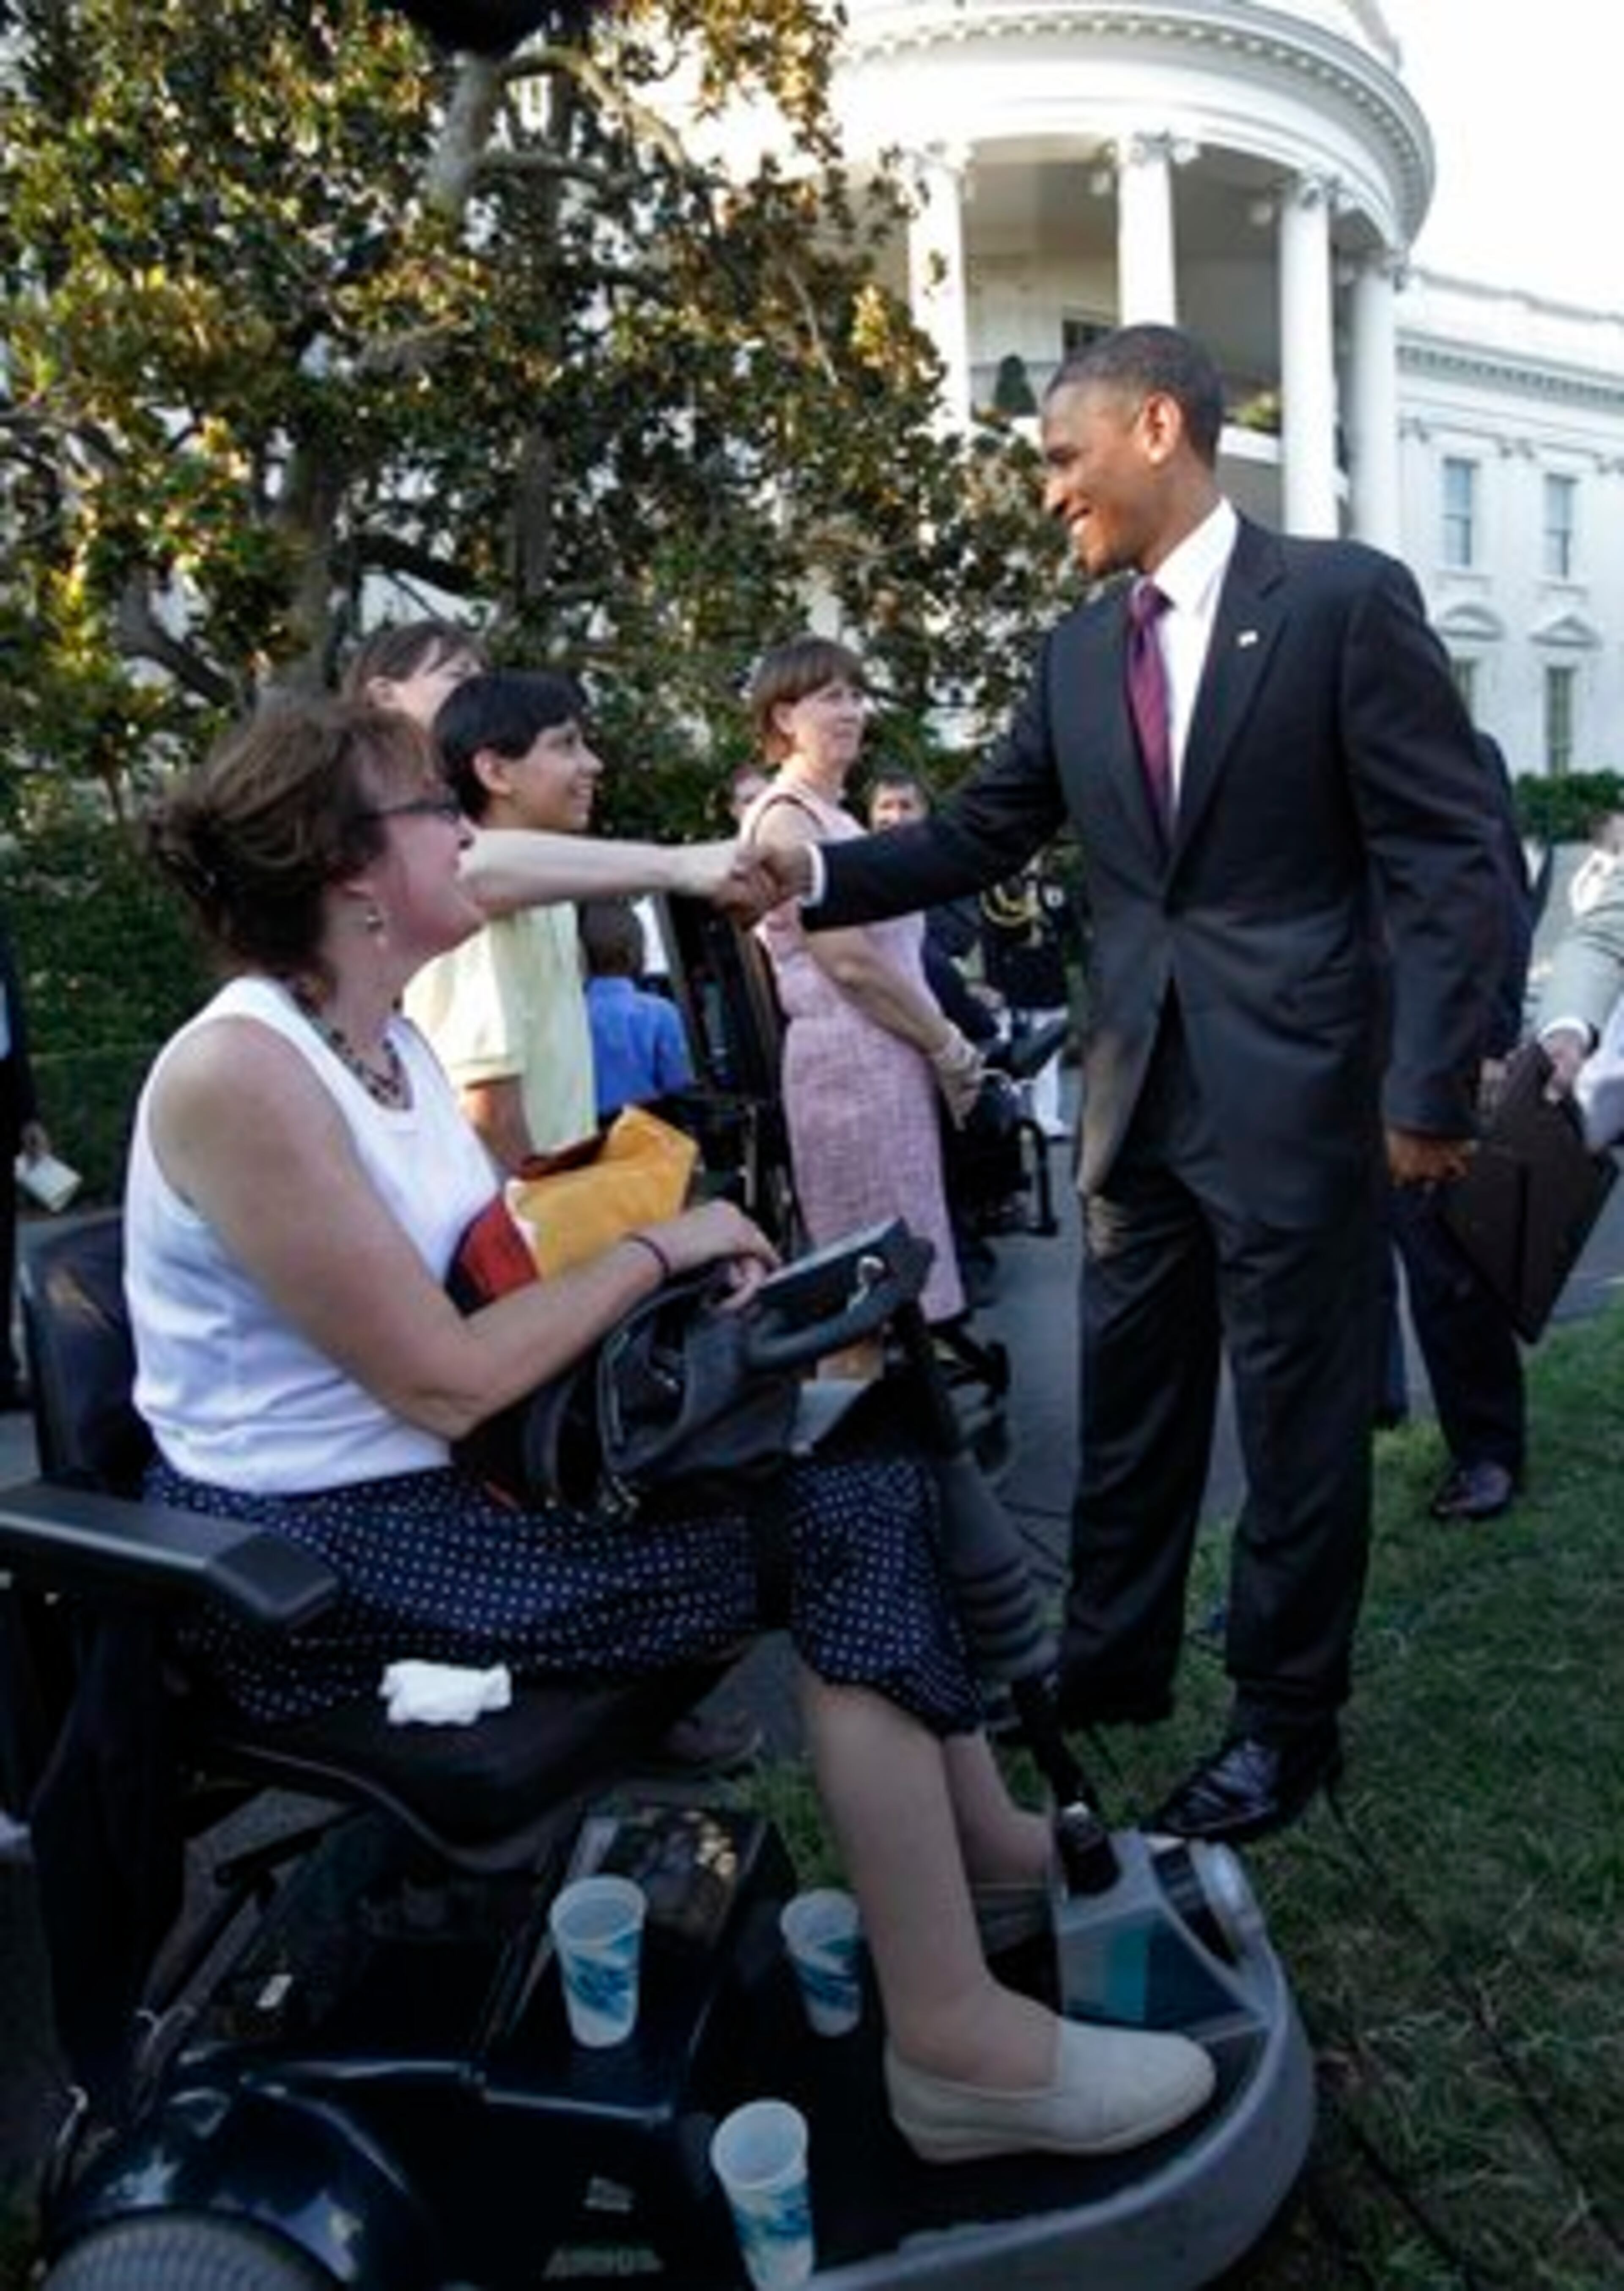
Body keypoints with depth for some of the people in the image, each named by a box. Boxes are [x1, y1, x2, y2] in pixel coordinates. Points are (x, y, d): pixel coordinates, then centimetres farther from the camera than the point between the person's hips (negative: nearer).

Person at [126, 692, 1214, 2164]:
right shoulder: (237, 1074, -21)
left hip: (429, 1483, 8)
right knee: (840, 1527, -16)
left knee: (852, 1465, -3)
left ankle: (981, 1835, 14)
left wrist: (681, 1262, -7)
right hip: (318, 1558, -8)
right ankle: (952, 2040, -5)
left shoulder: (384, 1041, 7)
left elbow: (498, 1266, 10)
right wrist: (658, 1247, -12)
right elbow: (447, 1382, -23)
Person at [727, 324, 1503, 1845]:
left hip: (1291, 1087, -5)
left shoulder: (1345, 598, -8)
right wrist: (817, 878, -5)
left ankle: (1286, 1720, 25)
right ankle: (1112, 1662, 35)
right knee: (1125, 1403, 16)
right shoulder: (1078, 650, 8)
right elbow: (980, 833, 10)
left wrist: (1430, 1091, -14)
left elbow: (1448, 859, -10)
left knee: (1295, 1415, 7)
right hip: (1136, 1089, 6)